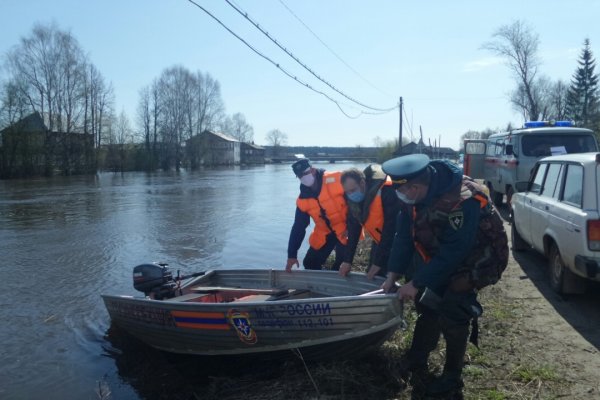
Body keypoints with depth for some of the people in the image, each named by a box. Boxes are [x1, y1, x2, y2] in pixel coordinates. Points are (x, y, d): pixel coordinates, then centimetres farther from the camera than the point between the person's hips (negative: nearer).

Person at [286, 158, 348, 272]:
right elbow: (298, 228, 0)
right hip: (324, 234, 5)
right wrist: (292, 255, -4)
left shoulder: (337, 180, -19)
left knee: (341, 267, -11)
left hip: (346, 230, -5)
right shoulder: (302, 200, -3)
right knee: (310, 264, 7)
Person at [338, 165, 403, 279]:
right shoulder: (353, 197, -9)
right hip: (380, 240, 7)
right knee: (371, 278, 6)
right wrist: (348, 260, -6)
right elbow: (353, 228, -2)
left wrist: (378, 262, -25)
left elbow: (390, 228, -28)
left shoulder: (386, 191, -31)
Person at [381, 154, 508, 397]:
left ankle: (452, 379, 7)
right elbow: (405, 235, -6)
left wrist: (417, 283, -26)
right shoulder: (419, 193, -13)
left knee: (452, 313, -11)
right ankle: (416, 363, 20)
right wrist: (393, 275, -8)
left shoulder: (462, 201, -36)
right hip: (442, 254, 7)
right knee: (428, 304, 5)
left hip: (477, 257, -7)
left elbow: (452, 253, -32)